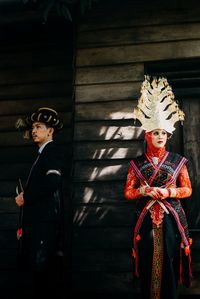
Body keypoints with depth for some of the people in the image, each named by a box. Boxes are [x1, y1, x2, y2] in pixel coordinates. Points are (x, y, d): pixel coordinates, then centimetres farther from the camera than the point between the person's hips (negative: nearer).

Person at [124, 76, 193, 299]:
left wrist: (167, 192, -11)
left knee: (169, 263, 0)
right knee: (148, 264, 2)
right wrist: (144, 191, -13)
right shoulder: (136, 163, 5)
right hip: (145, 219, 0)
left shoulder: (177, 161, 5)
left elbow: (187, 189, 6)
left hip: (171, 219, 0)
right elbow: (128, 193, 6)